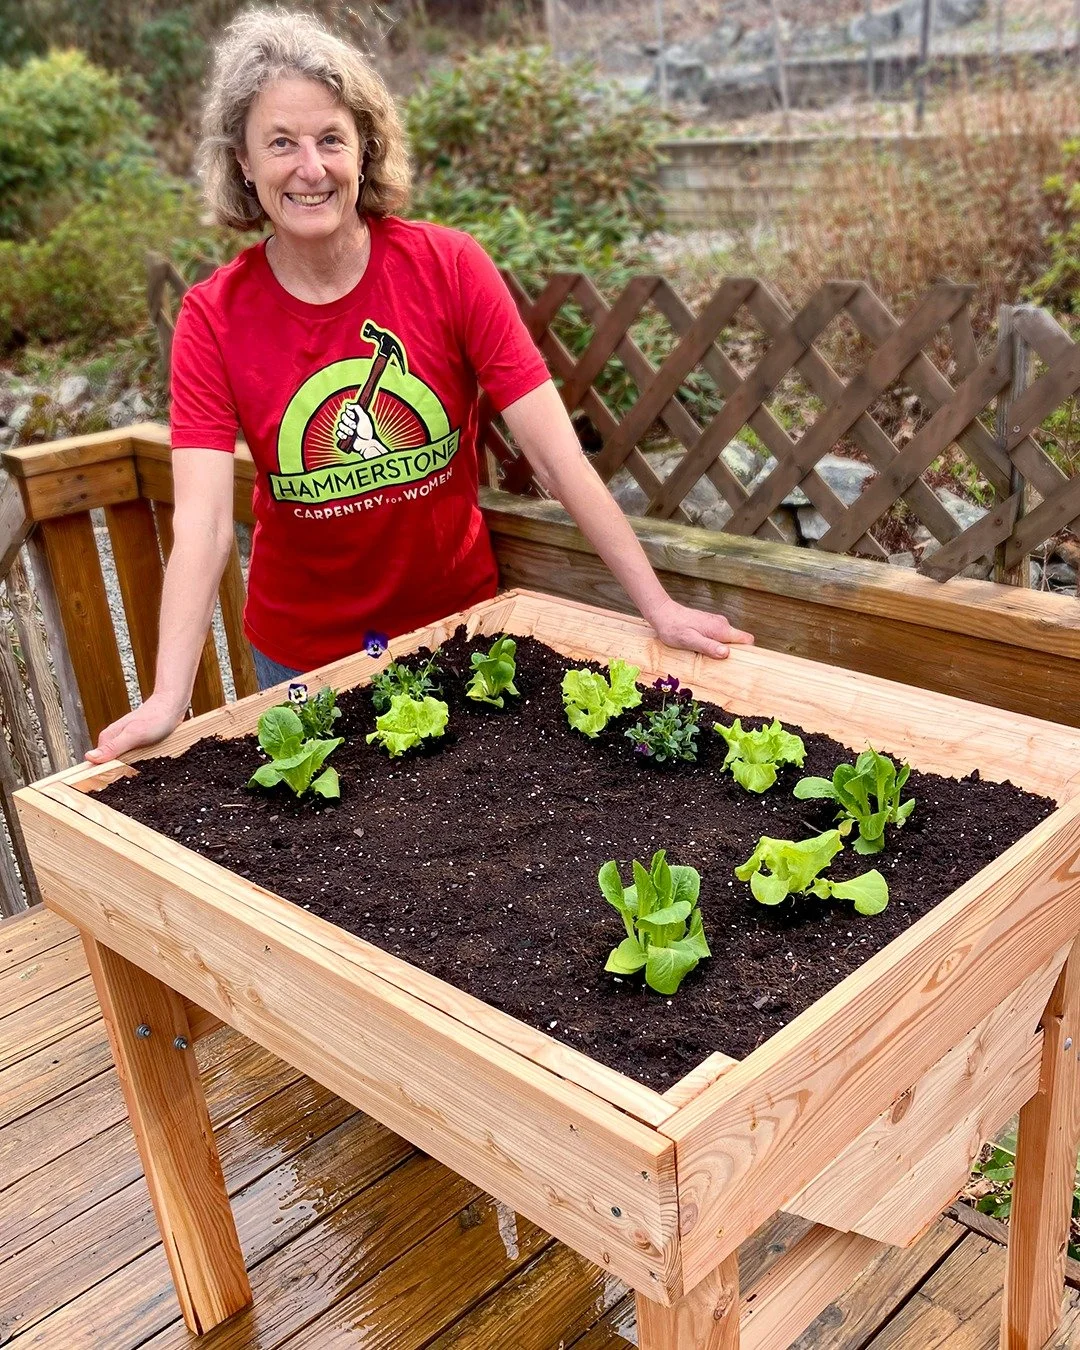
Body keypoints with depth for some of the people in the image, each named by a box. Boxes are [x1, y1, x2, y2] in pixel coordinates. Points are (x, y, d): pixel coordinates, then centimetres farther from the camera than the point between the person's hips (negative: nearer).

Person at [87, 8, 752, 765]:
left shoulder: (450, 268, -14)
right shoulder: (214, 319, -13)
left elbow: (557, 456, -16)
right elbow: (203, 523, -22)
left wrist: (658, 607, -22)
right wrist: (168, 701, -34)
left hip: (457, 620, 0)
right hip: (302, 651, 0)